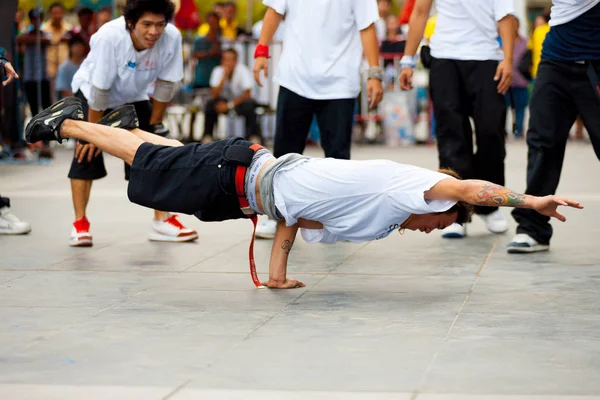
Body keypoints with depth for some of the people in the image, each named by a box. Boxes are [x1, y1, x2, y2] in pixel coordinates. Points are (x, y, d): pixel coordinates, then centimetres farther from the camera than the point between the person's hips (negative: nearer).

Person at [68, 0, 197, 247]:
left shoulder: (172, 38, -29)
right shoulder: (109, 37, -38)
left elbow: (165, 84, -14)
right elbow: (99, 89, -29)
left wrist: (154, 124, -6)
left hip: (133, 97, 4)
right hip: (90, 91, -4)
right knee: (87, 151, -18)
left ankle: (162, 221, 6)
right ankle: (80, 224, -8)